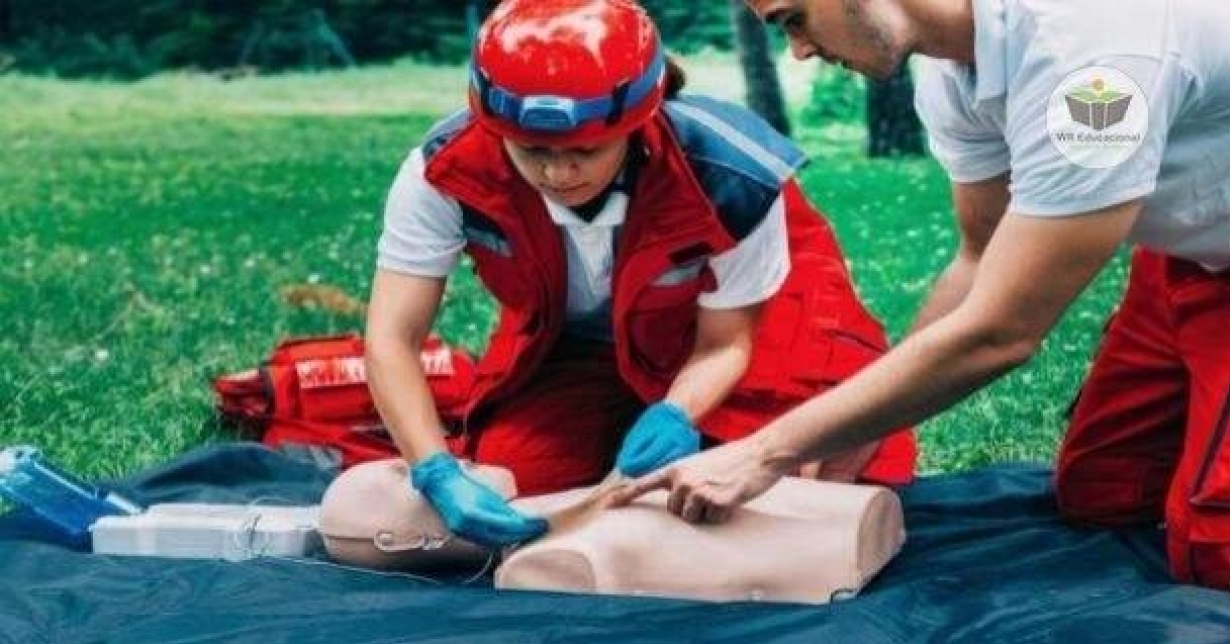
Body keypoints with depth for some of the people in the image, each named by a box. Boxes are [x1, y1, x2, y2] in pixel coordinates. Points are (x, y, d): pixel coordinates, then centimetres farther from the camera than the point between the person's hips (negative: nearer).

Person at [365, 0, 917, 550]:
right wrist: (439, 473, -43)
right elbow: (392, 339, -28)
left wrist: (674, 416, -43)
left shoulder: (727, 173, -35)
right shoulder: (447, 172, -32)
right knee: (491, 493, -17)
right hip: (572, 354, 2)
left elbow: (724, 343, -21)